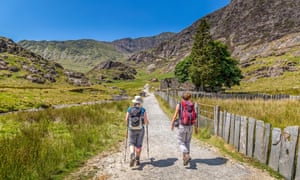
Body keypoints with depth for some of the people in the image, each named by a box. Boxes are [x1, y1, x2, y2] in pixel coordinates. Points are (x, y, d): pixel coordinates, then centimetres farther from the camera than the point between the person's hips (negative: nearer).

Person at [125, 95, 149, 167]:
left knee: (132, 143, 11)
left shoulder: (129, 109, -5)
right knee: (138, 145, 14)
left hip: (132, 129, 0)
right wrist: (147, 123, 15)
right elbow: (146, 121, -9)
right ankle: (137, 160, 18)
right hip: (140, 129, 0)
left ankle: (132, 156, -14)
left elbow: (126, 119, 2)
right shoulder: (143, 110, -9)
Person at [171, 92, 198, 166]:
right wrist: (196, 128, 9)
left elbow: (175, 116, -4)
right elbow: (194, 118, 1)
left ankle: (187, 156, -12)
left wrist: (172, 124, 10)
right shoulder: (192, 105, 0)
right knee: (187, 142, 20)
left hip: (182, 126, -3)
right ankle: (185, 157, 26)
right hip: (190, 126, 3)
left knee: (181, 142, 7)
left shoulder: (179, 105, -7)